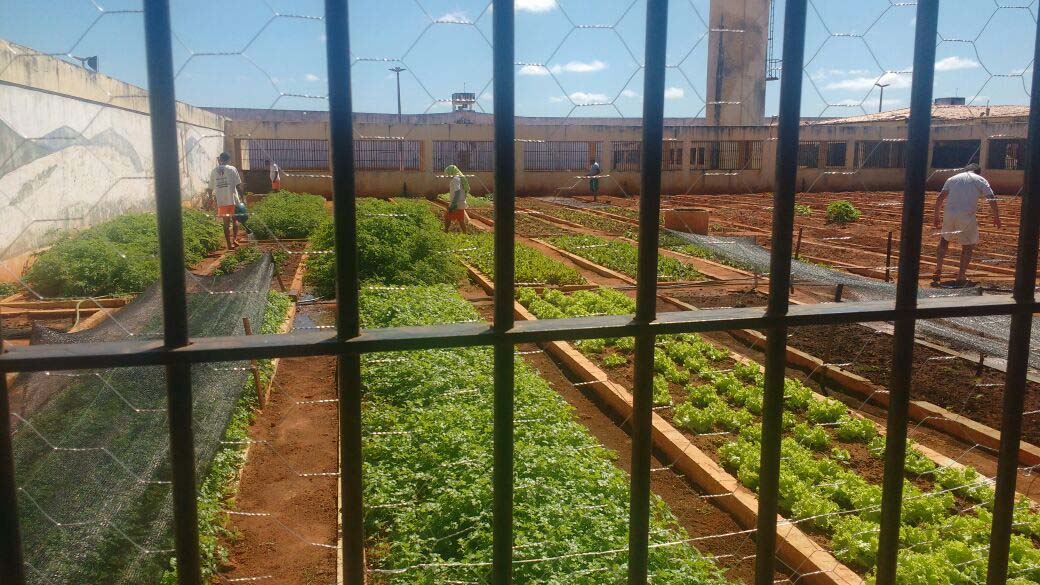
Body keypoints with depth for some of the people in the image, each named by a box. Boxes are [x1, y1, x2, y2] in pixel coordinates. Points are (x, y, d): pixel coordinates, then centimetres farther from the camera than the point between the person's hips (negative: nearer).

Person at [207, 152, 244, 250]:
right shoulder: (232, 169, -3)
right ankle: (235, 238, -1)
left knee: (226, 222, 8)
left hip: (221, 201, 2)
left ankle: (229, 244, 8)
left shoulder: (214, 171, 5)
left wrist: (211, 194, 26)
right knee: (235, 220, 14)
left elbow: (210, 188, 8)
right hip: (233, 199, -2)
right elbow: (238, 184, -7)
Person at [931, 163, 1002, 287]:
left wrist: (936, 216, 12)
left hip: (949, 214, 3)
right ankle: (961, 277, 11)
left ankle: (937, 272, 17)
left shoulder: (952, 178, 19)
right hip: (967, 216, -3)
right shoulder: (980, 180, 11)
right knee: (968, 245, 12)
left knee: (944, 239, 22)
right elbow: (992, 199, 1)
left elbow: (940, 197, 9)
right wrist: (996, 218, 8)